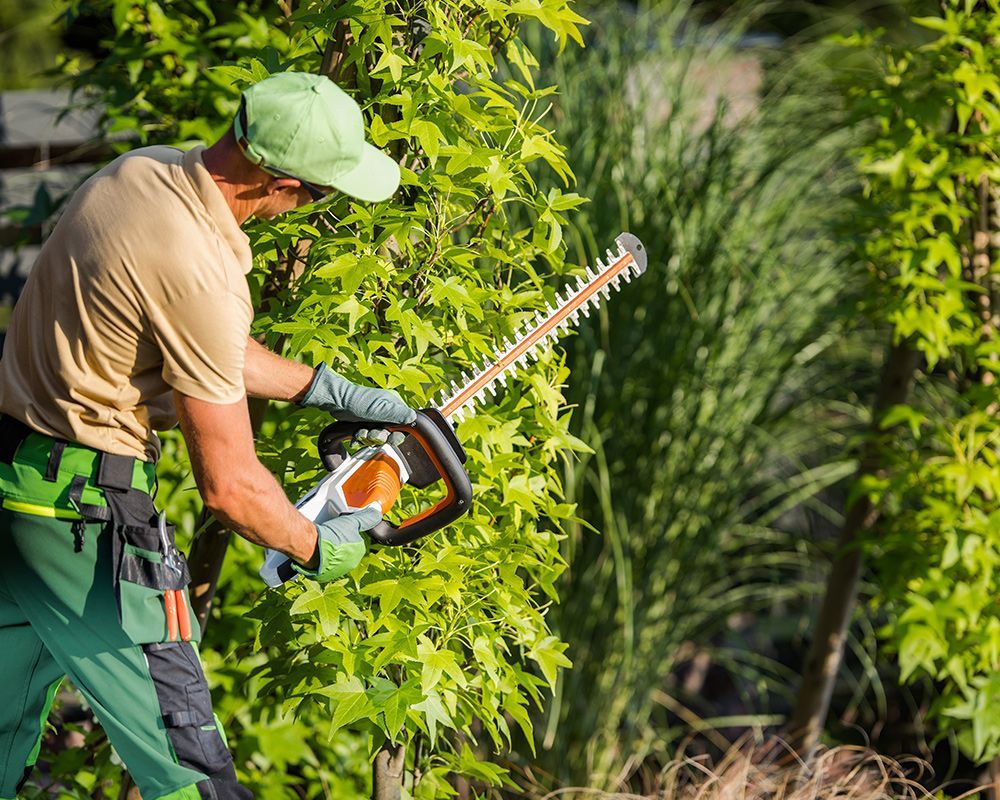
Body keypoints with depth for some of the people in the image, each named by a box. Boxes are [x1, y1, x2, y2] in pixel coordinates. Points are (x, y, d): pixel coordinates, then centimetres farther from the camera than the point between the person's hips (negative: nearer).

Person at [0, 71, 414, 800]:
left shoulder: (142, 169, 0)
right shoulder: (201, 274, -25)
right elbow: (230, 486, -18)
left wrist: (331, 390, 17)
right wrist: (318, 553, 0)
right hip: (82, 515, -10)